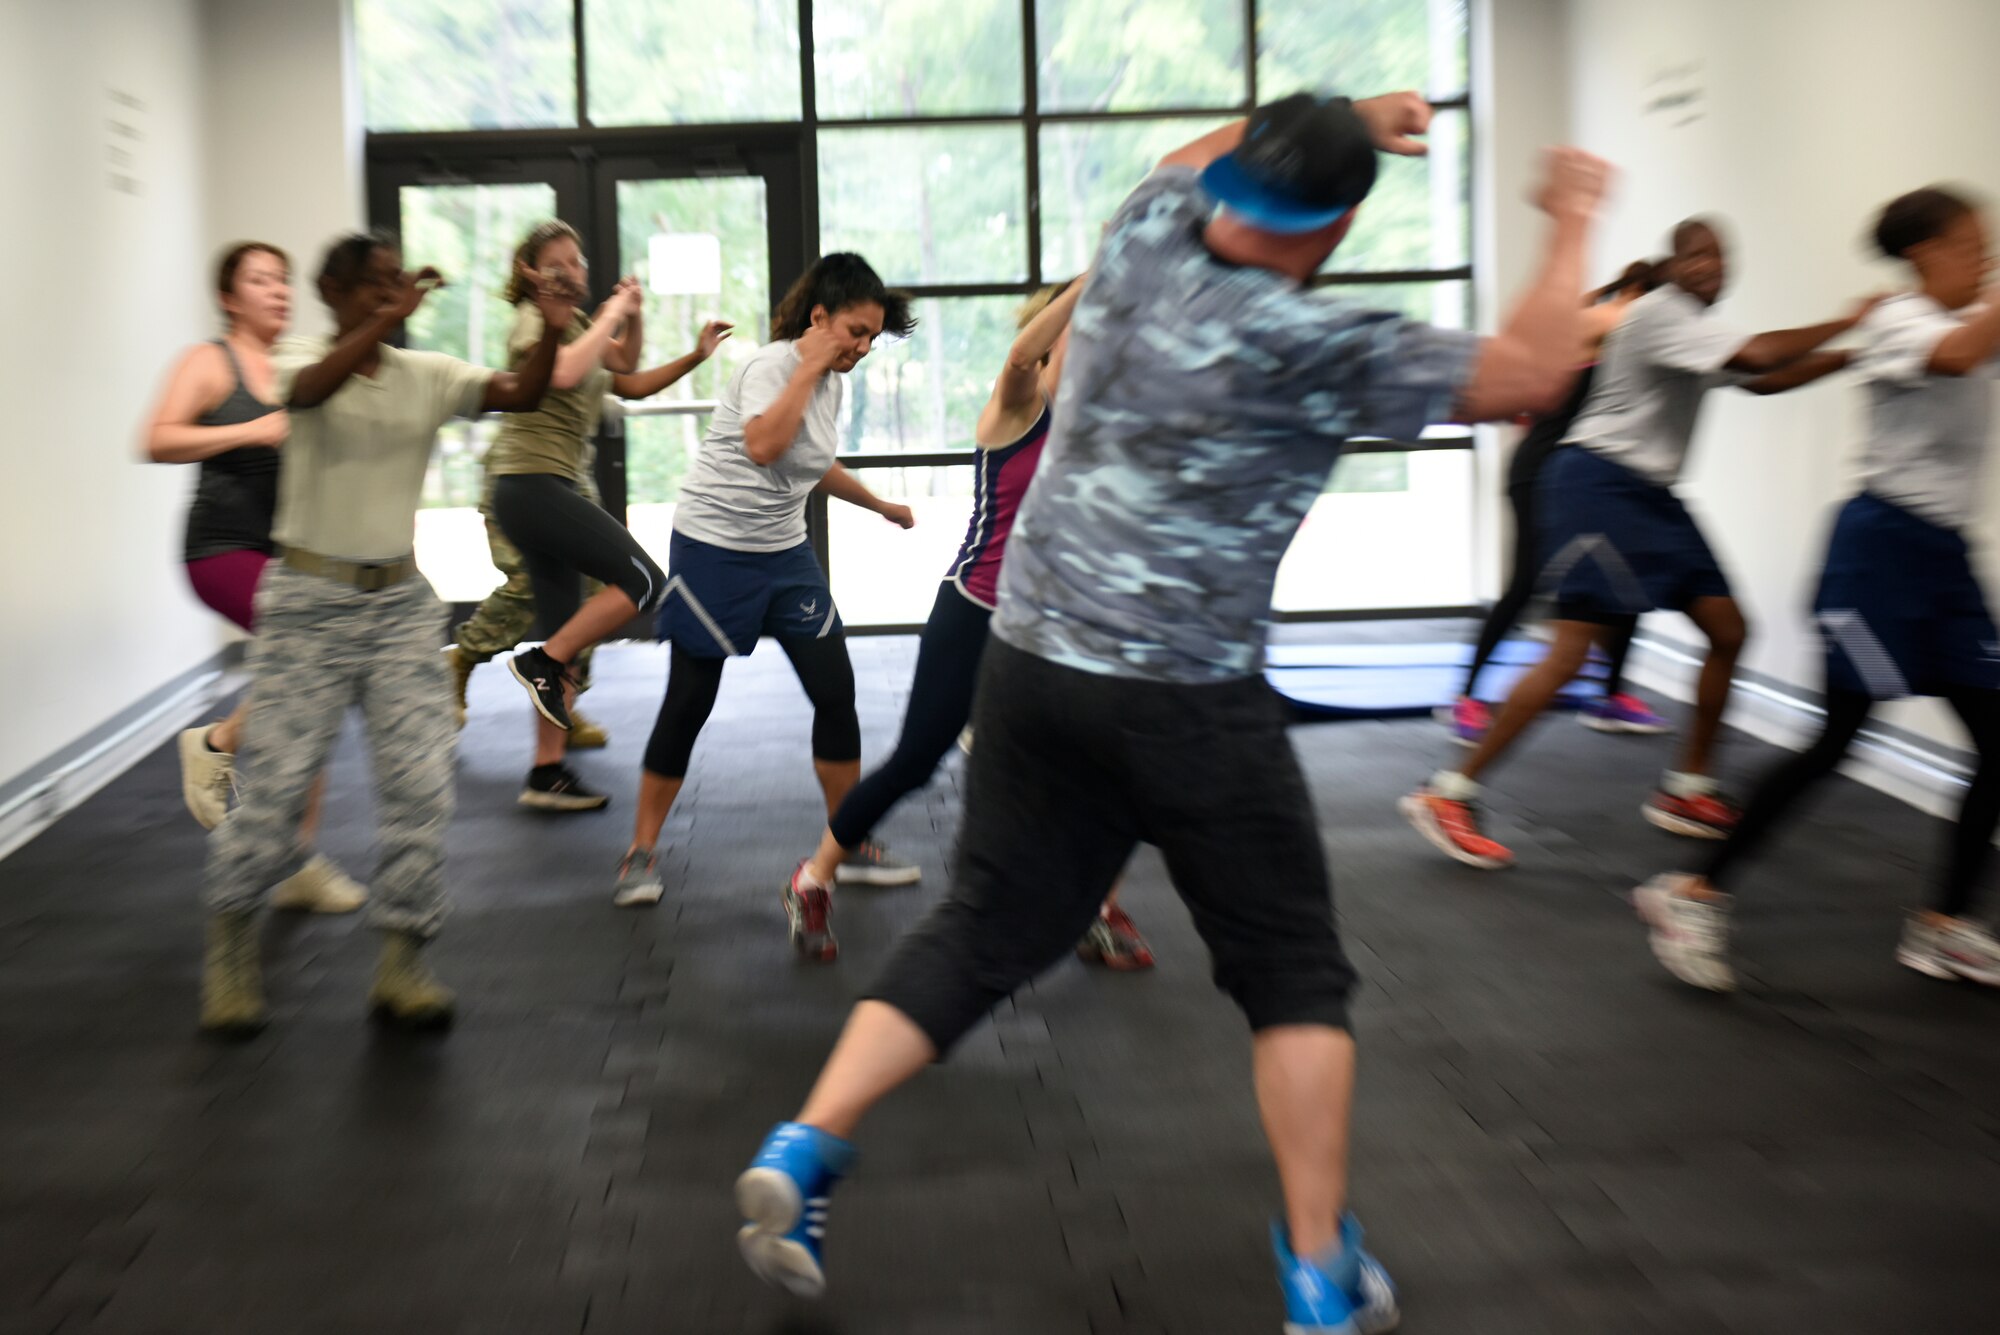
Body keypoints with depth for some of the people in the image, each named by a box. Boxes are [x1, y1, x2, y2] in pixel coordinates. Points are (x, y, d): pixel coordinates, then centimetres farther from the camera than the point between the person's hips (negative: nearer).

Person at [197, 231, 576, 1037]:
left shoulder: (428, 375, 4)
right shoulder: (302, 361, -4)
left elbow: (522, 396, -9)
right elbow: (308, 390, -28)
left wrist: (551, 334, -27)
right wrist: (386, 321, -40)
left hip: (399, 600, 3)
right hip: (309, 600, -3)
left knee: (420, 783, -2)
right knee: (278, 783, -1)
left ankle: (400, 962, 11)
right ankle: (231, 940, 22)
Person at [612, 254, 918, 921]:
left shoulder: (830, 381, 9)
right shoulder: (772, 365, -16)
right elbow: (763, 446, -36)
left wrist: (879, 504, 33)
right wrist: (808, 368, -29)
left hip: (787, 553, 8)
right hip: (714, 548, -7)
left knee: (836, 692, 1)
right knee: (689, 702, -1)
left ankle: (848, 844, 15)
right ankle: (641, 853, 13)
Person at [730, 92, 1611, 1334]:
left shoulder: (1146, 231, 2)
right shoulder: (1313, 343, -14)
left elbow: (1202, 150, 27)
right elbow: (1530, 374, -7)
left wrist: (1346, 117, 28)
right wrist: (1573, 227, 7)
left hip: (1029, 661, 6)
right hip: (1187, 699, -6)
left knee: (983, 932, 15)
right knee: (1293, 972, 10)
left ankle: (804, 1149, 7)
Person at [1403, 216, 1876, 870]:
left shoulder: (1696, 326, 19)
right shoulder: (1660, 312, -12)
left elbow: (1763, 380, 24)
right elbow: (1758, 357, -22)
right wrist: (1846, 322, -11)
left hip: (1649, 495, 10)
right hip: (1599, 484, -10)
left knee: (1728, 630, 7)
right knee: (1572, 648, -17)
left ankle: (1685, 792, 18)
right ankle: (1447, 794, -14)